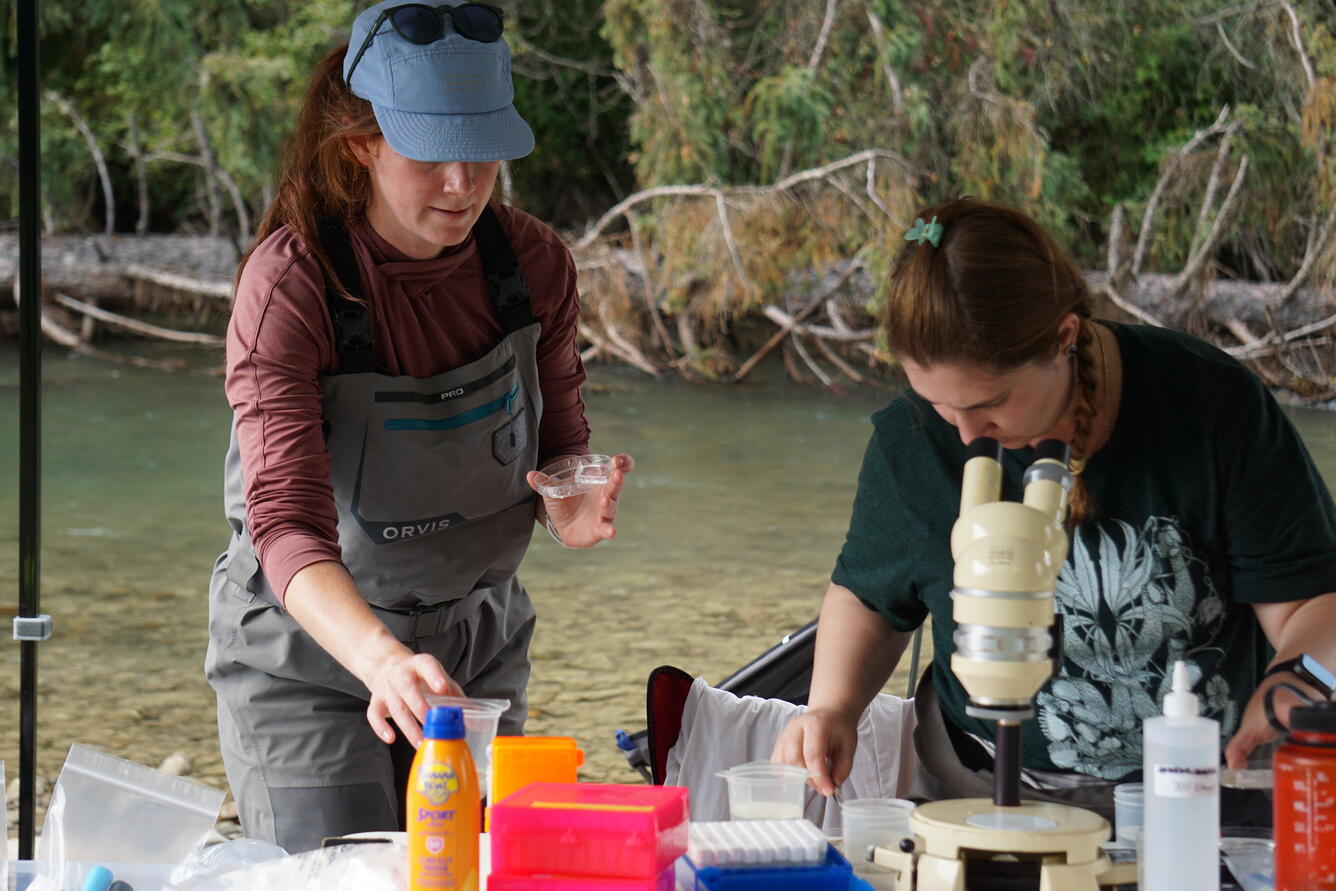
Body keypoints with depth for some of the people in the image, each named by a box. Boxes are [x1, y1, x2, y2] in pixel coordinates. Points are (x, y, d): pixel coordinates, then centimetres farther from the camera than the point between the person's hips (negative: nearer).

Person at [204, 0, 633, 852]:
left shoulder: (534, 264, -9)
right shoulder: (290, 284, -23)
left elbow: (560, 447, 5)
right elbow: (287, 525, -33)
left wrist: (572, 507, -21)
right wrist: (383, 660, -52)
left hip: (478, 646, 4)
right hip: (307, 657, -4)